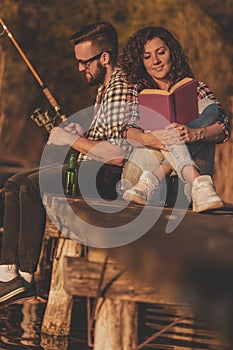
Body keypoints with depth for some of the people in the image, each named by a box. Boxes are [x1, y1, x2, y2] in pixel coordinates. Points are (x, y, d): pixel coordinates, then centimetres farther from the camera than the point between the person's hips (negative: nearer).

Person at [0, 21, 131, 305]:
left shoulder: (120, 90, -16)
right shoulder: (104, 88, 18)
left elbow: (120, 153, -25)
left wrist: (74, 140, -17)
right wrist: (80, 133, 8)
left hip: (110, 176, -11)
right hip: (90, 170, 11)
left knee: (32, 186, -25)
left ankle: (25, 276, -19)